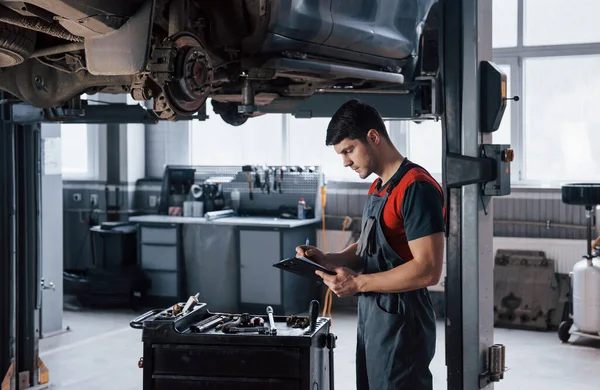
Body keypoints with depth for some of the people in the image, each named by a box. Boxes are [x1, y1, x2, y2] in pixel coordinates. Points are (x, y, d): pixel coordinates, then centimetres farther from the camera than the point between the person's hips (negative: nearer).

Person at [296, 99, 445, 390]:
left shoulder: (416, 188, -17)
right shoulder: (377, 188, 15)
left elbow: (428, 270, -23)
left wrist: (358, 283, -20)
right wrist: (326, 259, 3)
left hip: (401, 322, -9)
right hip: (372, 317, 9)